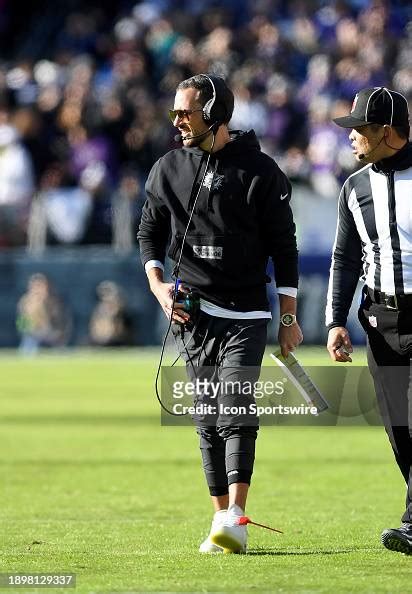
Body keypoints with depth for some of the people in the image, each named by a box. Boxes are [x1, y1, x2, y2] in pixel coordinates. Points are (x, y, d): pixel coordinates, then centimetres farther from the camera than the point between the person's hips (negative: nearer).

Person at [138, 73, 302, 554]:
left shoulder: (259, 171, -3)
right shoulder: (168, 169, 7)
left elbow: (283, 247, 1)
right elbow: (150, 233, 16)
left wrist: (289, 319, -1)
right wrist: (158, 285, -3)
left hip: (246, 315, -3)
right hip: (193, 314, 3)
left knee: (237, 416, -13)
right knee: (207, 421, 4)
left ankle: (235, 521, -20)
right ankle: (221, 519, 9)